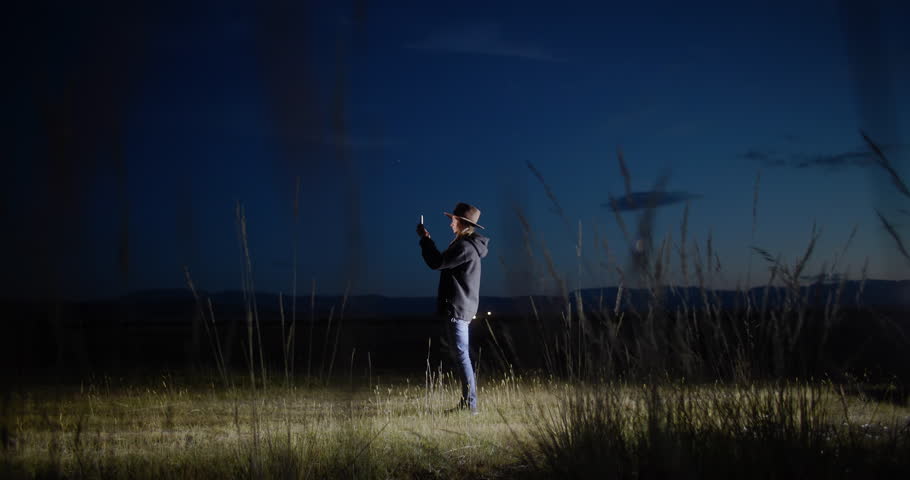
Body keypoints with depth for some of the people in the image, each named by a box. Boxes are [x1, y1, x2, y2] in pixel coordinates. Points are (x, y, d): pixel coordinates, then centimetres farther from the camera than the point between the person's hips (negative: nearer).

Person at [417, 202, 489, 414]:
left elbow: (437, 263, -19)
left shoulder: (465, 247, -18)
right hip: (461, 308, 11)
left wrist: (425, 239, -9)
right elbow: (443, 262, 22)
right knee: (459, 354, 14)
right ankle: (467, 402, 19)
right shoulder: (468, 245, 16)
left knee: (460, 354, -10)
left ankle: (470, 403, -9)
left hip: (457, 308, -11)